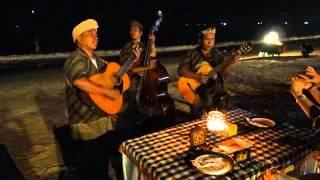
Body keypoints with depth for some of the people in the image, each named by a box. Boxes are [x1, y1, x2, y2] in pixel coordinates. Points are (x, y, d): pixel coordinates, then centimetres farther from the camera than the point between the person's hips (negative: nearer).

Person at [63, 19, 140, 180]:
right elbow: (80, 82, -37)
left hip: (104, 118, 9)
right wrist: (108, 92, -32)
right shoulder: (76, 59, -17)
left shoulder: (96, 59, 12)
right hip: (86, 123, -9)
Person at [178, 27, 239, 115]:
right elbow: (181, 70, -9)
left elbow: (224, 72, -2)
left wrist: (231, 62, -20)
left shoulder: (218, 54, 6)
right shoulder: (192, 54, -2)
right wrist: (197, 76, -21)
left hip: (217, 93, 3)